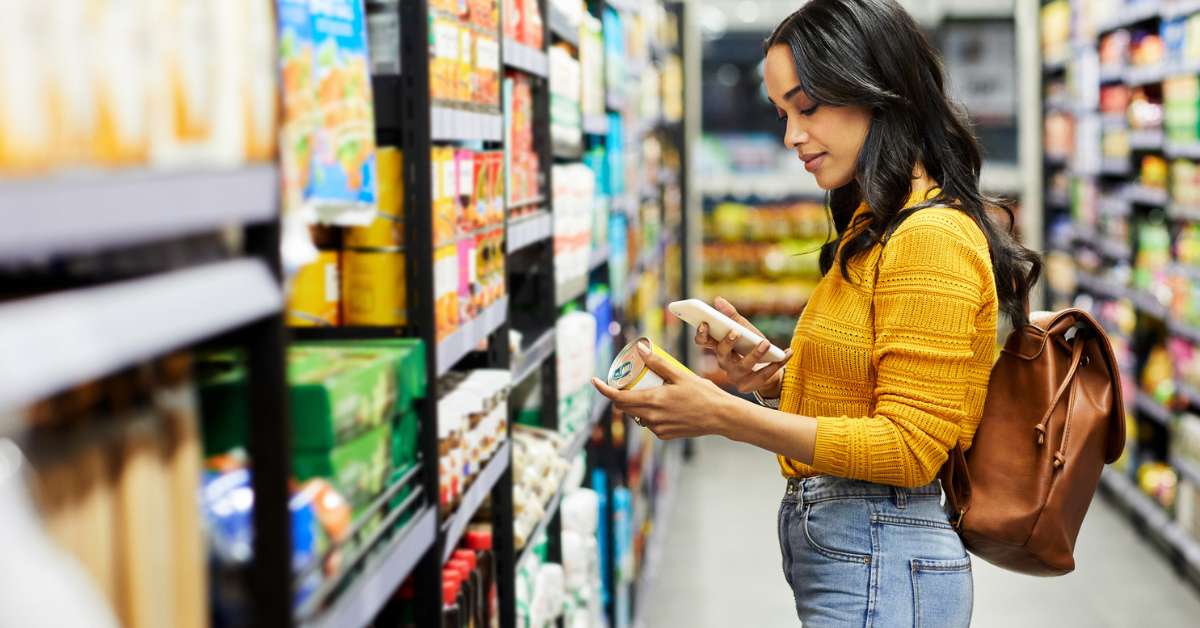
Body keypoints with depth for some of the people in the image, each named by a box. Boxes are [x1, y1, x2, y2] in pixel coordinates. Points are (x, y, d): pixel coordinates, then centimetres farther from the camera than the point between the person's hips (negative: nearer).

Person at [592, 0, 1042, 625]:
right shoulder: (873, 230, 14)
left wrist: (726, 416, -21)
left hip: (879, 571, -9)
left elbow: (909, 448, -19)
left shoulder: (932, 238, -16)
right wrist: (774, 378, 0)